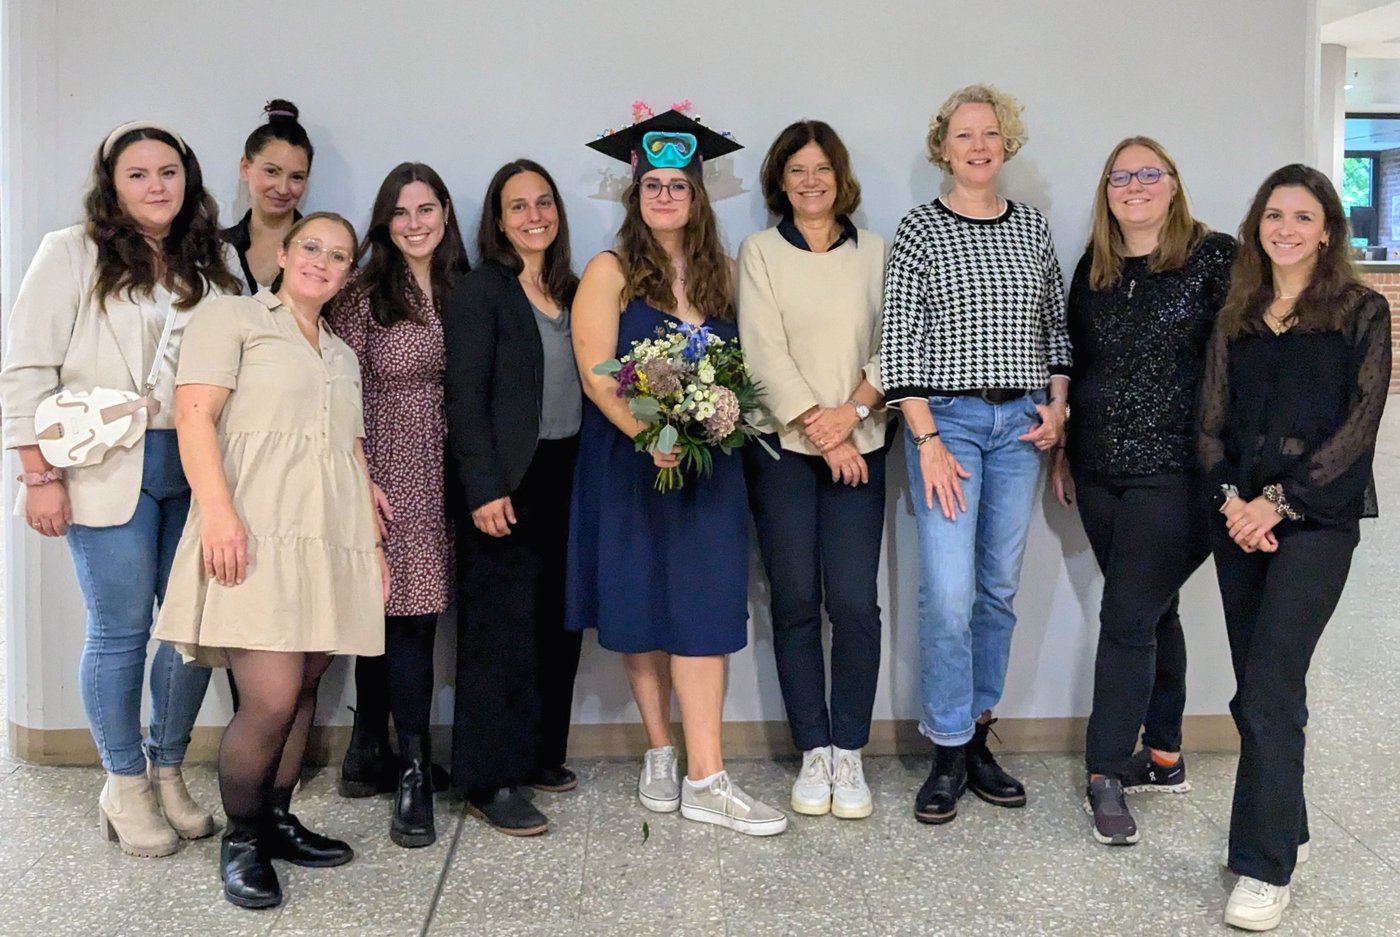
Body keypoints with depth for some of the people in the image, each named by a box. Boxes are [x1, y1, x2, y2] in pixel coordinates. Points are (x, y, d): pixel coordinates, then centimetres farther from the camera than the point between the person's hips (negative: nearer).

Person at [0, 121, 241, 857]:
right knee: (120, 629, 0)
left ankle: (168, 772, 22)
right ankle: (125, 787, 17)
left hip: (196, 470, 4)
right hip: (110, 472, -4)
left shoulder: (209, 268, 13)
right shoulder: (72, 255, 1)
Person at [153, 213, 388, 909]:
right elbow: (194, 413, -6)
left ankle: (276, 821, 23)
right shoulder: (233, 318, 6)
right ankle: (240, 839, 6)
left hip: (332, 540, 7)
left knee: (305, 689, 7)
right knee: (272, 699, -13)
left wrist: (375, 542, 18)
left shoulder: (343, 355, 25)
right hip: (257, 536, -6)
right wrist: (218, 511, -19)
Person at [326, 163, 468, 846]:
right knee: (403, 614, -7)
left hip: (442, 474, 4)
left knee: (410, 614, 6)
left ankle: (369, 745, 21)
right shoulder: (362, 295, -1)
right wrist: (360, 479, -12)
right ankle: (411, 769, 0)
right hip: (387, 473, -4)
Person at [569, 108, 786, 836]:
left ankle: (704, 779, -2)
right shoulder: (611, 271, -1)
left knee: (702, 609, -4)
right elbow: (595, 372, -10)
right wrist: (648, 435, -22)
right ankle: (660, 753, 21)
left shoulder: (720, 272, 10)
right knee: (640, 612, 5)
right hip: (630, 467, -2)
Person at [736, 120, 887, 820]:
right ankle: (813, 753, 12)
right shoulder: (760, 251, 5)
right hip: (782, 446, -1)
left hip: (859, 446, 1)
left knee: (854, 600, -5)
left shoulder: (874, 252, 11)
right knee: (795, 601, 2)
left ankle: (848, 755, 7)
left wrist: (852, 410, -11)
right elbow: (764, 353, -4)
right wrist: (817, 429, -10)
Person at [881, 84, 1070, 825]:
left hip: (1020, 421, 4)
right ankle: (948, 756, 4)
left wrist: (1057, 404, 3)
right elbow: (899, 343, -7)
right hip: (946, 418, -4)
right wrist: (927, 440, -12)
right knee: (948, 590, -10)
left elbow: (1058, 325, 17)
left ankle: (976, 740, 20)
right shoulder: (920, 230, -2)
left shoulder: (1032, 228, 11)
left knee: (999, 587, 8)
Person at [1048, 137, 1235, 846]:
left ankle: (1106, 773, 4)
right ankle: (1164, 757, 27)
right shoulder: (1092, 268, 10)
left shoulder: (1215, 257, -5)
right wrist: (1065, 449, 16)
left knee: (1128, 618, -6)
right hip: (1099, 469, 5)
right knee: (1151, 612, 15)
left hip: (1174, 470, -5)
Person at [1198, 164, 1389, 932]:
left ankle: (1264, 866, -5)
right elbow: (1212, 421, 8)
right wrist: (1231, 500, -8)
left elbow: (1360, 422, -8)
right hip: (1240, 518, 5)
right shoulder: (1235, 317, 12)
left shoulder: (1361, 311, 0)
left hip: (1317, 518, -4)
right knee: (1255, 687, 9)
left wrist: (1279, 500, -14)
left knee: (1269, 686, -12)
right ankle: (1284, 826, 27)